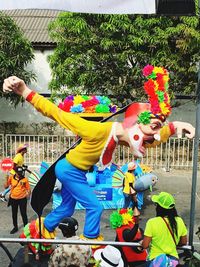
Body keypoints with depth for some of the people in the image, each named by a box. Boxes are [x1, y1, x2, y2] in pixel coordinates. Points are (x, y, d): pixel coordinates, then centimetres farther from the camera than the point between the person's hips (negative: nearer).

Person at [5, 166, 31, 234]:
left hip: (22, 199, -3)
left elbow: (28, 189, -7)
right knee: (14, 214, 17)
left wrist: (28, 194, -25)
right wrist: (7, 180, -19)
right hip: (13, 199, 3)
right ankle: (15, 227, 37)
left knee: (23, 214, 7)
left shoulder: (25, 179, -11)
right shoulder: (11, 178, -5)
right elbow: (6, 186, -3)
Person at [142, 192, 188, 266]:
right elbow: (184, 242, 4)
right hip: (173, 260, 4)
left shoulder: (152, 222, -20)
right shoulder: (179, 221, -9)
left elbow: (145, 245, -16)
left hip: (156, 260, -4)